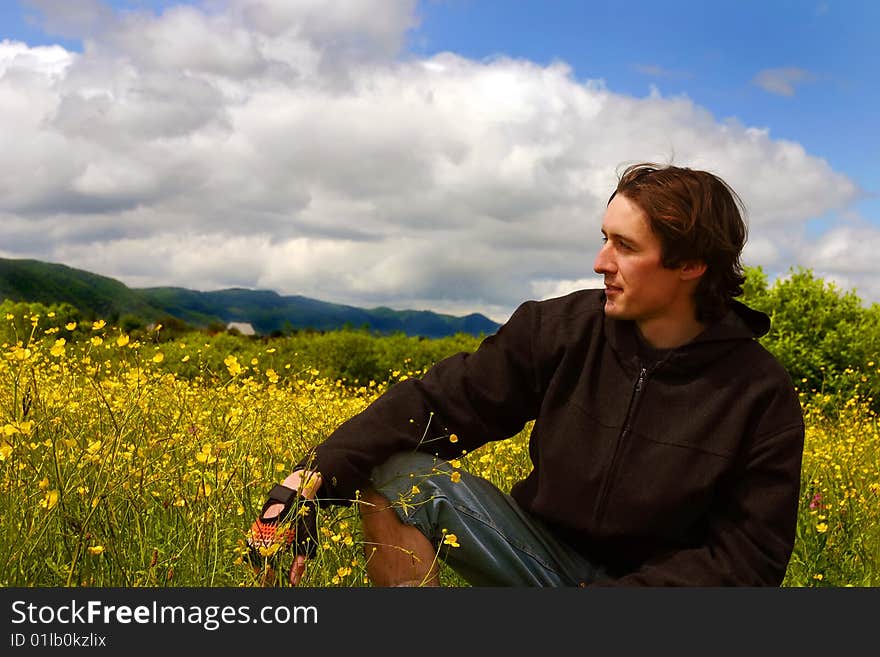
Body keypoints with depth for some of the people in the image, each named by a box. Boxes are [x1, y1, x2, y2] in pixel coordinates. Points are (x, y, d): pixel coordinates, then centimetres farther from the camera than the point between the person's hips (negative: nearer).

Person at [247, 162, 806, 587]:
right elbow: (438, 402, -10)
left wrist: (620, 588, -22)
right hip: (546, 560, 3)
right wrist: (311, 477, -23)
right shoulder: (559, 330, -8)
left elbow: (751, 560, -11)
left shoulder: (763, 396, -13)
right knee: (396, 470, -21)